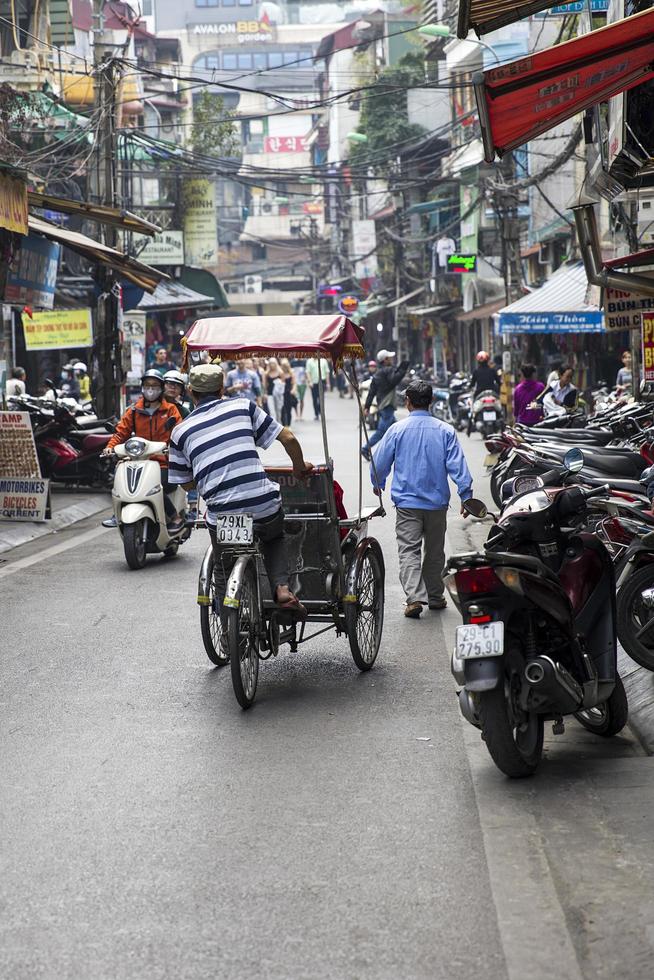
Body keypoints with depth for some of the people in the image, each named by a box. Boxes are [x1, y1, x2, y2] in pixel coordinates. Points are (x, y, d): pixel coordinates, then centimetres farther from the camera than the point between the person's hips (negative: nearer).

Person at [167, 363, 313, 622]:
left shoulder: (181, 432, 8)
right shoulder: (243, 406, 8)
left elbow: (186, 483, 16)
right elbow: (288, 438, 6)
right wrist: (300, 468, 23)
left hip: (222, 515, 0)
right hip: (265, 506, 0)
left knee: (224, 576, 22)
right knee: (274, 539, 33)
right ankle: (282, 587, 11)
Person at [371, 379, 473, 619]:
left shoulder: (397, 430, -4)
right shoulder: (445, 431, -2)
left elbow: (379, 463, 4)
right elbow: (457, 465, -6)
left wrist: (378, 485, 23)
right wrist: (466, 495, -1)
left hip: (407, 502, -2)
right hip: (437, 502, 2)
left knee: (409, 550, -4)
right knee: (434, 552, 16)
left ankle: (415, 597, -19)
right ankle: (435, 597, 24)